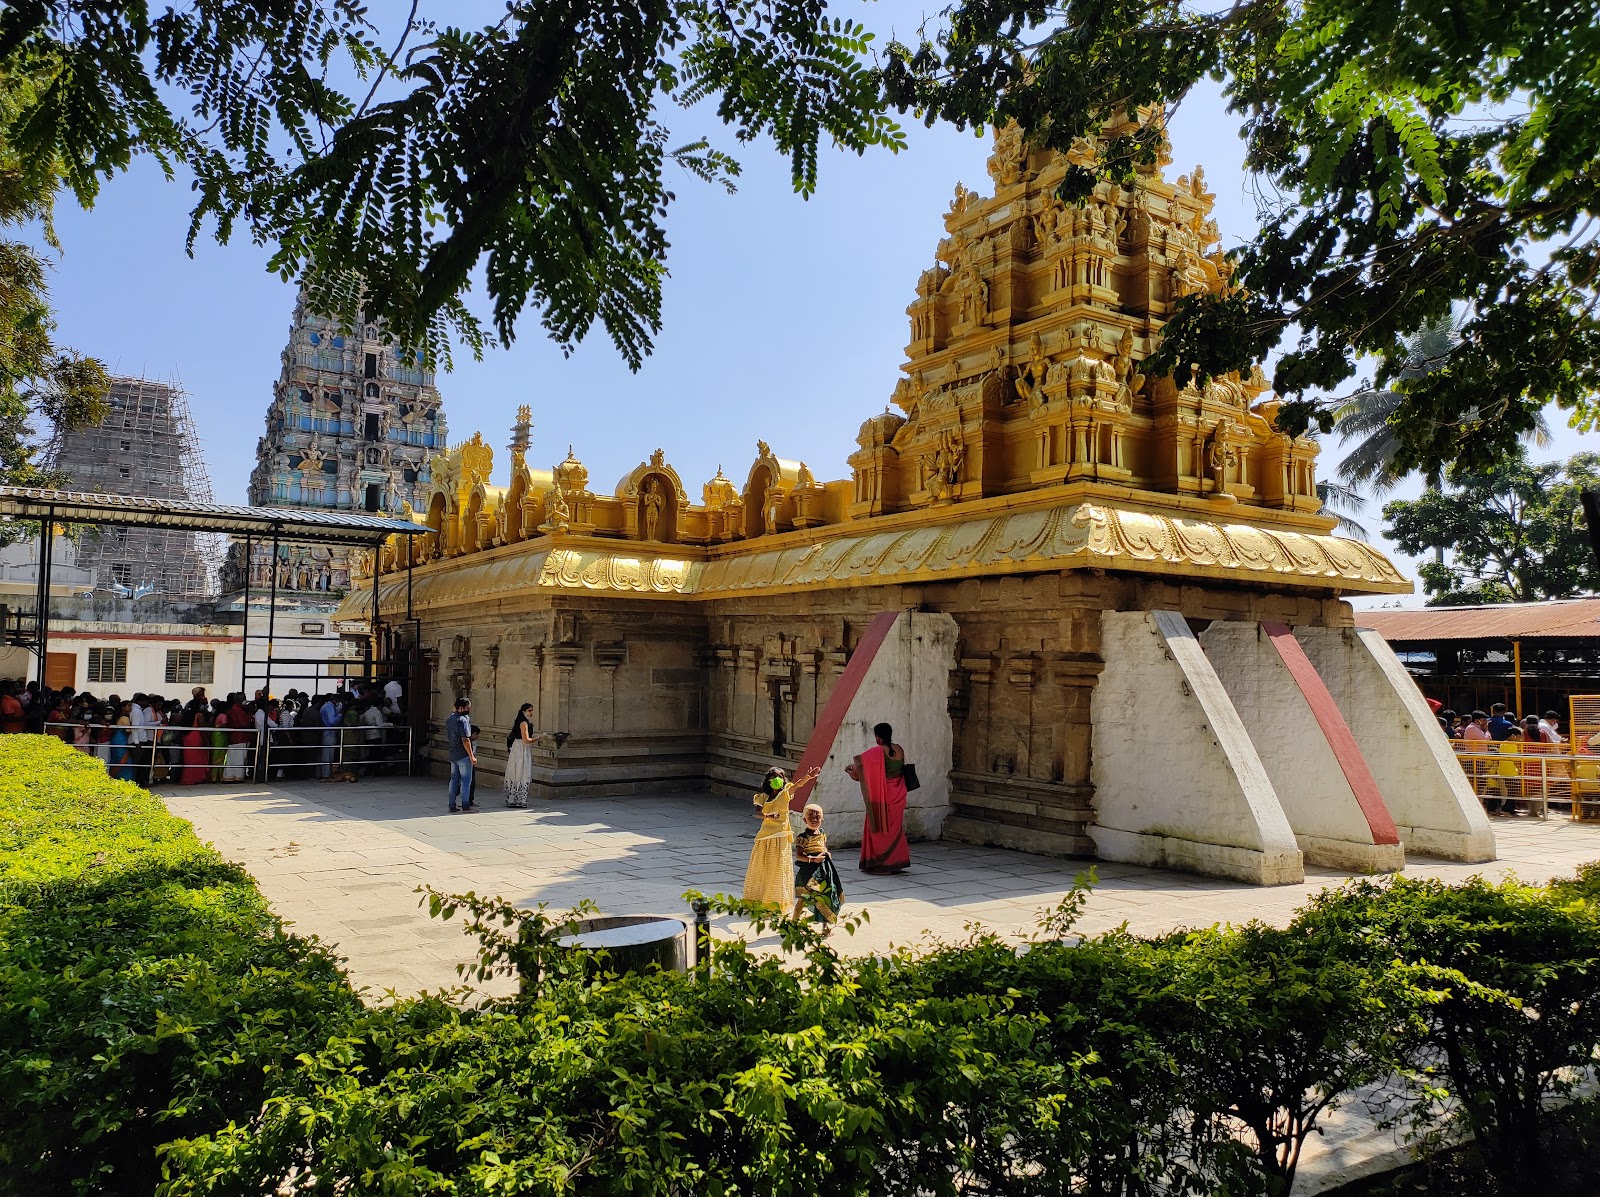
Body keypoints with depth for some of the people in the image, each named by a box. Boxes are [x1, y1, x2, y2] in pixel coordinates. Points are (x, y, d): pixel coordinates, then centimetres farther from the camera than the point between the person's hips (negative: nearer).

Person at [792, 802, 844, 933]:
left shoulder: (822, 834, 9)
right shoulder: (803, 837, -13)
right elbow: (798, 856, -17)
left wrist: (827, 854, 2)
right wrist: (814, 859, -25)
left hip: (823, 869, 6)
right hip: (809, 870, -6)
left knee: (826, 897, 10)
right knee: (803, 898, 1)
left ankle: (826, 925, 22)